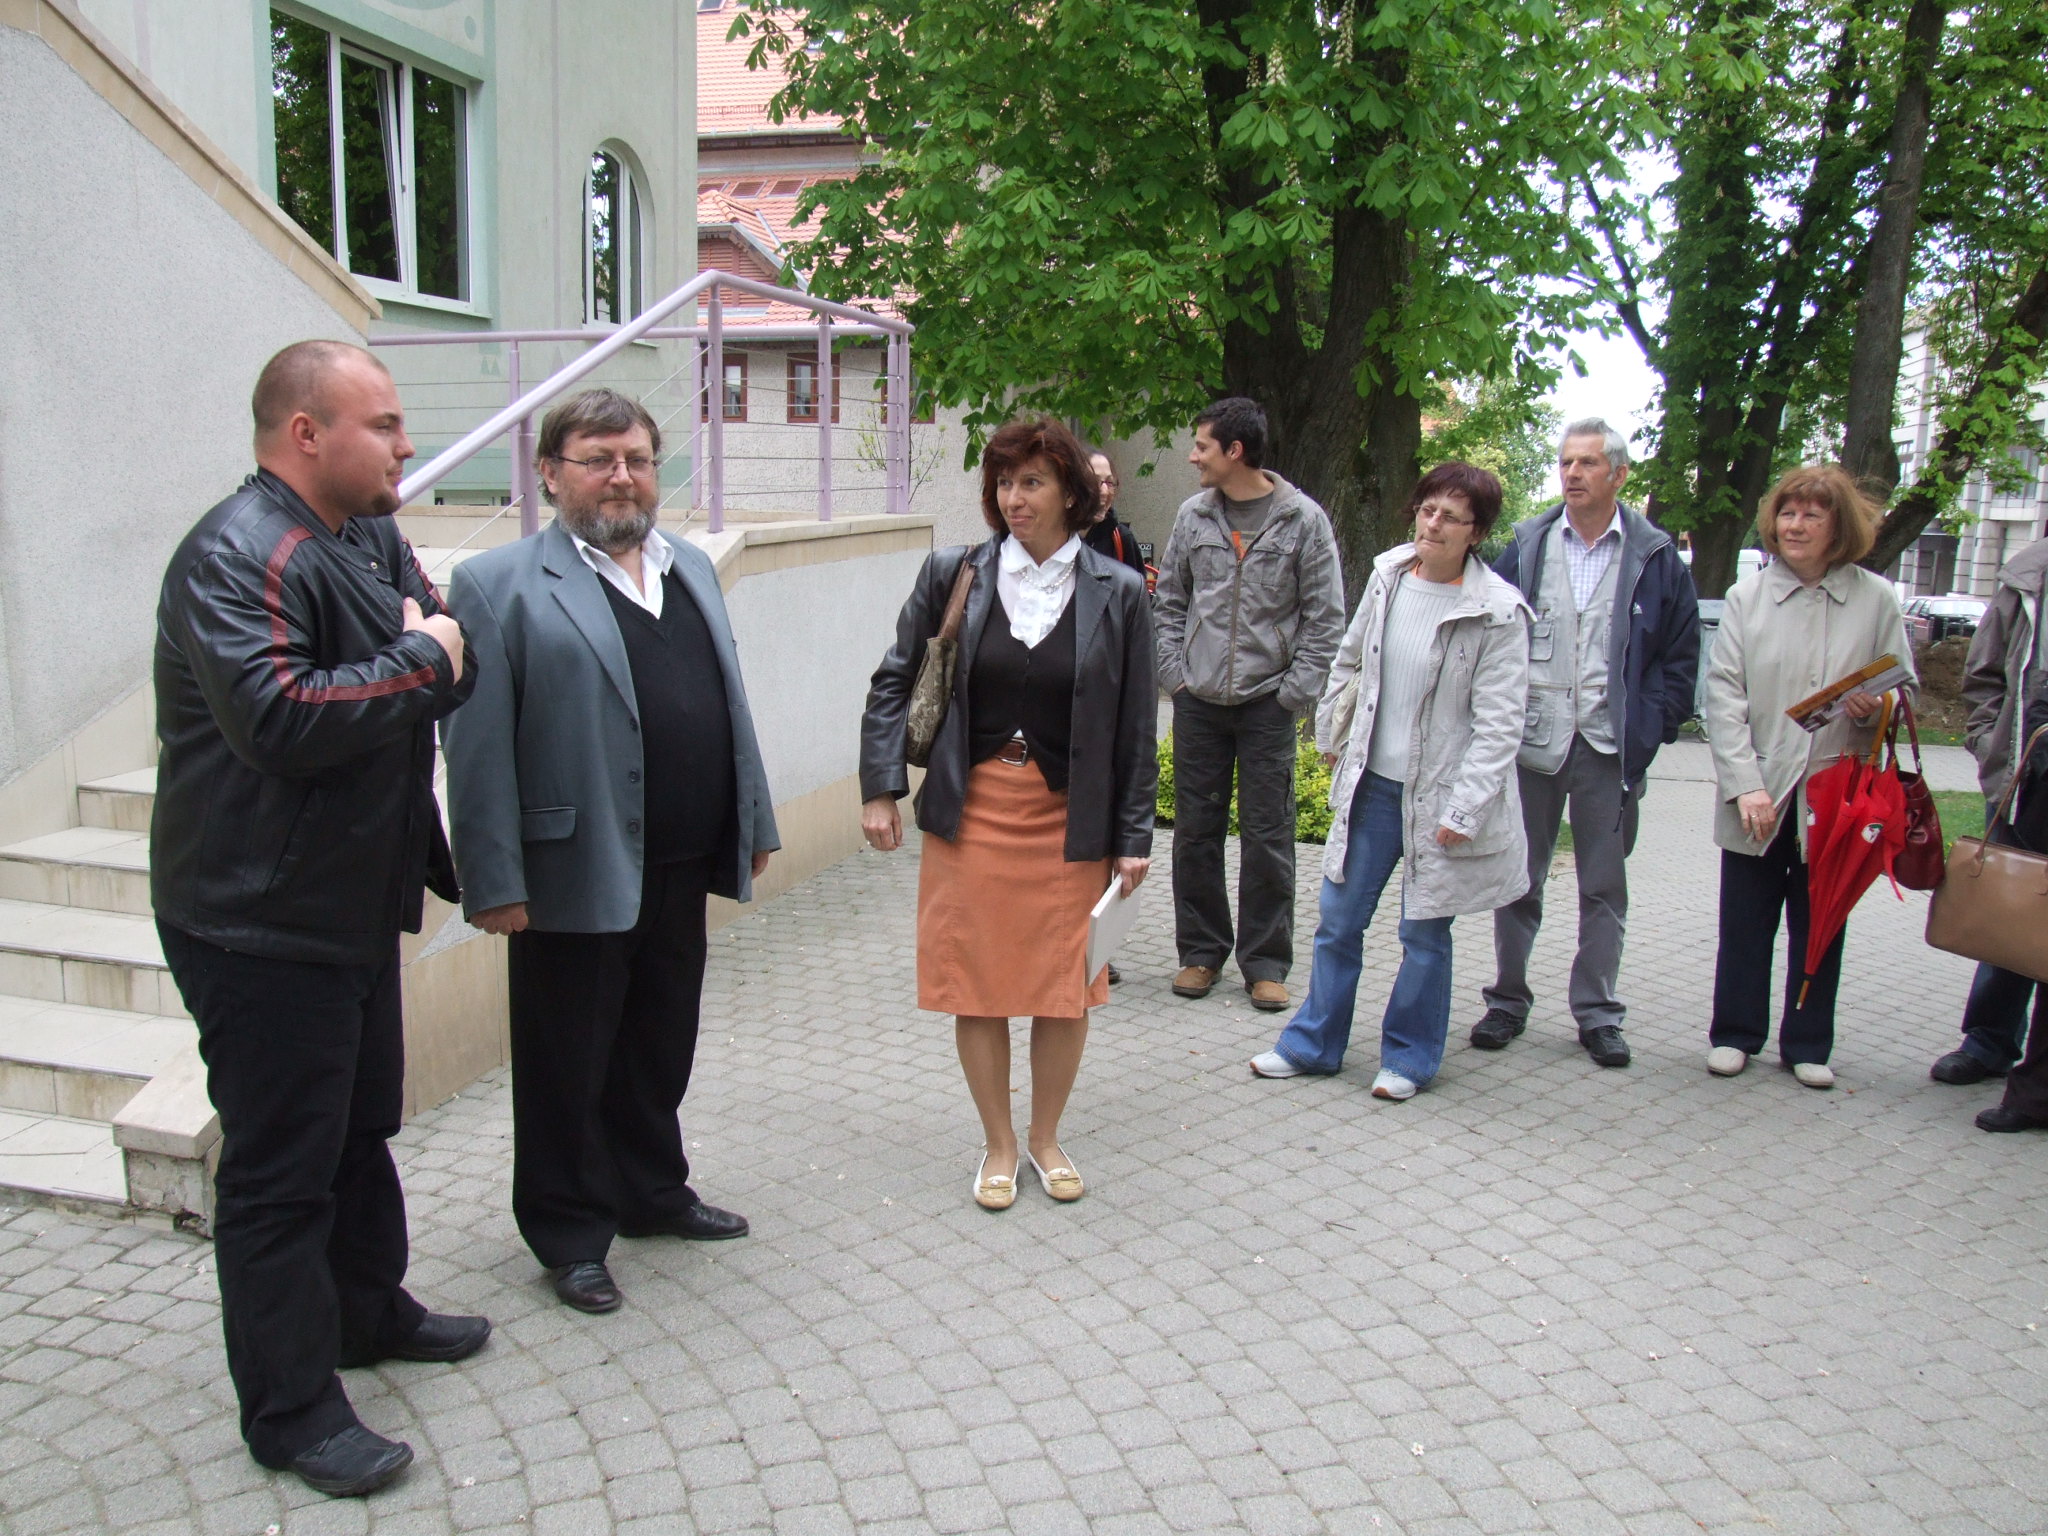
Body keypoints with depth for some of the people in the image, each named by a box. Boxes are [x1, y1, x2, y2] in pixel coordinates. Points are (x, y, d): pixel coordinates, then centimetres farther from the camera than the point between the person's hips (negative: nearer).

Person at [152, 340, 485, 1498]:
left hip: (355, 903, 9)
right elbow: (280, 717, -34)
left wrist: (438, 631, -9)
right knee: (281, 1163, 2)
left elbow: (452, 677, 13)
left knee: (363, 1121, 23)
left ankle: (369, 1308, 42)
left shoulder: (372, 537, 9)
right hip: (260, 921, -9)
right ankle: (291, 1408, 16)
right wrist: (420, 660, -21)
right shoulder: (238, 556, -20)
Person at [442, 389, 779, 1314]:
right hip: (575, 877, -6)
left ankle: (652, 1193, 39)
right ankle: (571, 1237, 25)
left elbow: (730, 706, 16)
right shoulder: (501, 585, -8)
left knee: (662, 1049, 20)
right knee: (567, 1064, 8)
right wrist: (494, 881, -17)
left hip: (680, 868, 7)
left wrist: (752, 823, 14)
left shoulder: (690, 568, 13)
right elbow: (478, 749, -13)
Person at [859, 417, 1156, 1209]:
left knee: (1066, 990, 8)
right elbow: (894, 681, 5)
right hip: (970, 812, 0)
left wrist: (1133, 836, -1)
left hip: (1069, 819, 0)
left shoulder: (1117, 592, -2)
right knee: (977, 987, 7)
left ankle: (1046, 1137, 30)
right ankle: (998, 1144, 26)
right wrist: (880, 786, -3)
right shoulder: (952, 574, 0)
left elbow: (1135, 726, 1)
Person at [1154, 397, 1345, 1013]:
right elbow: (1169, 600, 14)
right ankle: (1201, 951, 21)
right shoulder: (1193, 515, 6)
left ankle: (1266, 962, 13)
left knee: (1267, 836, 1)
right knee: (1195, 830, 7)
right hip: (1198, 701, 3)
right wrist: (1173, 671, 3)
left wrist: (1296, 691, -8)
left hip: (1267, 703, -3)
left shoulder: (1303, 519, -3)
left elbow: (1325, 616, -2)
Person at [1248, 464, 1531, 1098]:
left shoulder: (1498, 612, -13)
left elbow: (1498, 724, -13)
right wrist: (1331, 735, 18)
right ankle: (1313, 1042, 25)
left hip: (1437, 795, -4)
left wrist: (1462, 810, -16)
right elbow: (1349, 660, 16)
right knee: (1339, 917, 10)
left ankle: (1409, 1056, 25)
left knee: (1424, 933, 7)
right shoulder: (1388, 575, 1)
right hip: (1371, 782, 5)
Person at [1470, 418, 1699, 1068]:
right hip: (1531, 743, 1)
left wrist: (1646, 733, -7)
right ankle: (1508, 1000, 22)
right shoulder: (1526, 548, 5)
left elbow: (1679, 660, 4)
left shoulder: (1656, 559, 2)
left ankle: (1598, 1013, 18)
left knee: (1604, 887, 8)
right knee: (1519, 881, 9)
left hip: (1611, 748, -1)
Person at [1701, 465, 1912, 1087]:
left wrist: (1877, 707, -15)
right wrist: (1745, 784, -14)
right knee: (1745, 923, 8)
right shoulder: (1747, 596, 3)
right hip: (1757, 795, 0)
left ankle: (1808, 1044, 24)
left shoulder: (1877, 599, 3)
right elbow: (1723, 695, -4)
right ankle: (1735, 1034, 23)